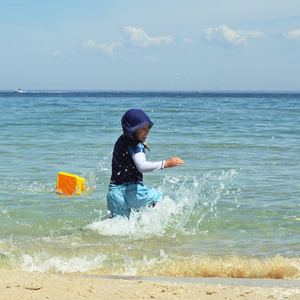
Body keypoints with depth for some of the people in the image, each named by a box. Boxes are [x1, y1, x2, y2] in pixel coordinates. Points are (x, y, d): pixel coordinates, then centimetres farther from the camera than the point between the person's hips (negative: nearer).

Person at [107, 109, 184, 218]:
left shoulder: (121, 141, 16)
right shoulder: (137, 146, -11)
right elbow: (142, 166, -29)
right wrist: (166, 164, -31)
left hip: (113, 192, 7)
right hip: (130, 189, -7)